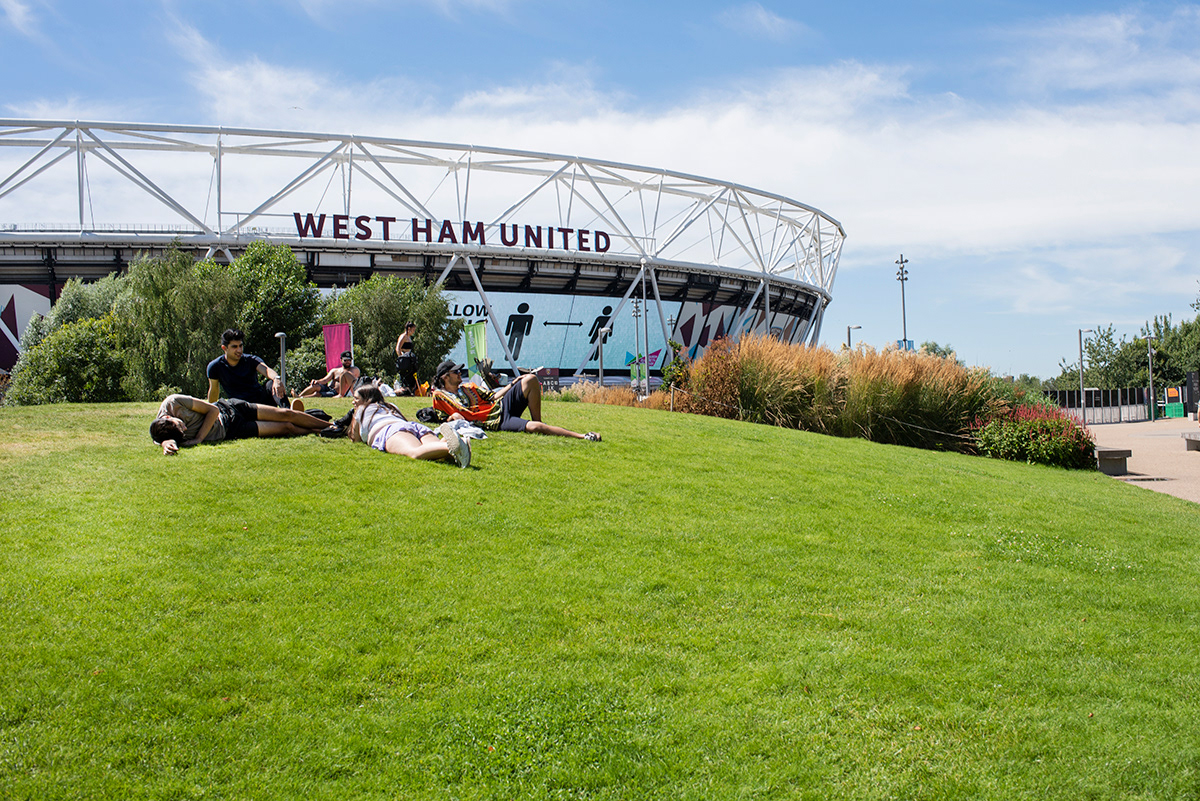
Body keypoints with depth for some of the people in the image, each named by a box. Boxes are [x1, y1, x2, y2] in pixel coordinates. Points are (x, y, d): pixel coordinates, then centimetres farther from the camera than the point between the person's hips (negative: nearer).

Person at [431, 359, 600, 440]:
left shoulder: (468, 387, 25)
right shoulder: (440, 396, 6)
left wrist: (514, 383, 19)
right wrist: (454, 417, -18)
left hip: (503, 406, 8)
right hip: (496, 422, -8)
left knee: (530, 379, -13)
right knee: (533, 427, -33)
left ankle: (538, 422, -4)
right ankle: (581, 436, -31)